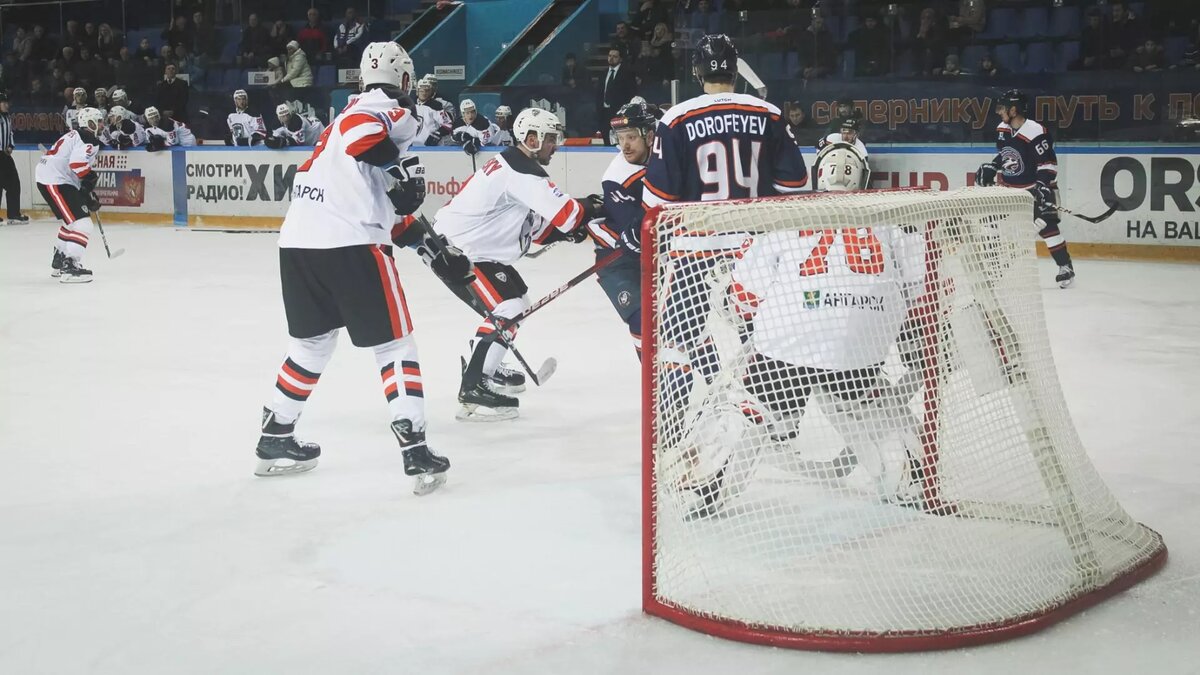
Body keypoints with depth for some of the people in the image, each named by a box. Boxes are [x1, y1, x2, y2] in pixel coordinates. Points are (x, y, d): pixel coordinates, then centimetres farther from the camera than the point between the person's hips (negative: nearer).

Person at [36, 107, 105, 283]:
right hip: (55, 182, -11)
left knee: (72, 221, 27)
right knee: (81, 224, -15)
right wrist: (90, 185, -16)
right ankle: (69, 268, -20)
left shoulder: (77, 136, 22)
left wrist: (87, 190, 22)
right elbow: (78, 164, -27)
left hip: (48, 177, 11)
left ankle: (59, 261, 37)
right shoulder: (88, 140, -11)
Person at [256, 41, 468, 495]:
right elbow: (357, 131, -25)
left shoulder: (354, 111, 28)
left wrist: (422, 238, 30)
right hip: (350, 244, -8)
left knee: (312, 341, 24)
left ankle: (275, 439, 29)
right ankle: (415, 452, -4)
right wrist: (402, 167, -15)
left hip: (297, 240, 8)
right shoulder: (396, 112, 0)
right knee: (394, 344, 1)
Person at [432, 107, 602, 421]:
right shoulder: (522, 171, -20)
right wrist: (591, 209, -8)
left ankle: (485, 369, 32)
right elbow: (562, 211, -26)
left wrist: (564, 231, 0)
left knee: (516, 296, 21)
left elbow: (532, 226, 15)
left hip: (471, 245, 11)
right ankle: (472, 390, -17)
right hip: (457, 249, -11)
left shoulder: (512, 164, 14)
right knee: (507, 308, -16)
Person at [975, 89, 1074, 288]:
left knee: (1046, 225, -12)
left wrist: (1044, 187, -28)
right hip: (1007, 187, 7)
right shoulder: (1002, 129, 1)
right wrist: (990, 168, 6)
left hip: (1033, 187, -7)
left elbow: (1048, 163, -21)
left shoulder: (1035, 132, -23)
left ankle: (1065, 266, -3)